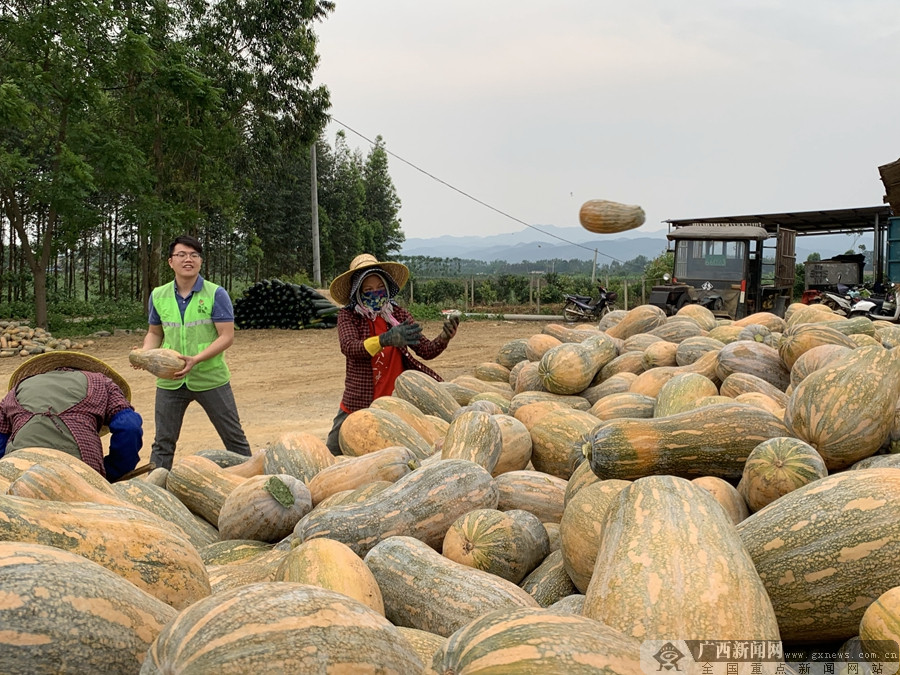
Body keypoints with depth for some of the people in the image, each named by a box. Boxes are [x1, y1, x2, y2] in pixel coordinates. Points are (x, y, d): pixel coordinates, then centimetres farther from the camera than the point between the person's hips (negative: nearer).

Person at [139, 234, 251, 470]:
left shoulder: (216, 294, -7)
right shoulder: (158, 295, 4)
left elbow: (227, 336, -12)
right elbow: (154, 333, 16)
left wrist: (196, 359, -24)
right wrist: (145, 354, -5)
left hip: (211, 378, -3)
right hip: (170, 381, 3)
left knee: (234, 437, 7)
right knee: (163, 442, 10)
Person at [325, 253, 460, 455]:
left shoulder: (398, 314, 3)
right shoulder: (348, 316, -3)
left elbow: (426, 350, -1)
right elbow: (349, 347, -23)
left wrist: (444, 337, -23)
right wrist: (386, 339, -39)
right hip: (358, 405, -1)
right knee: (332, 455, 7)